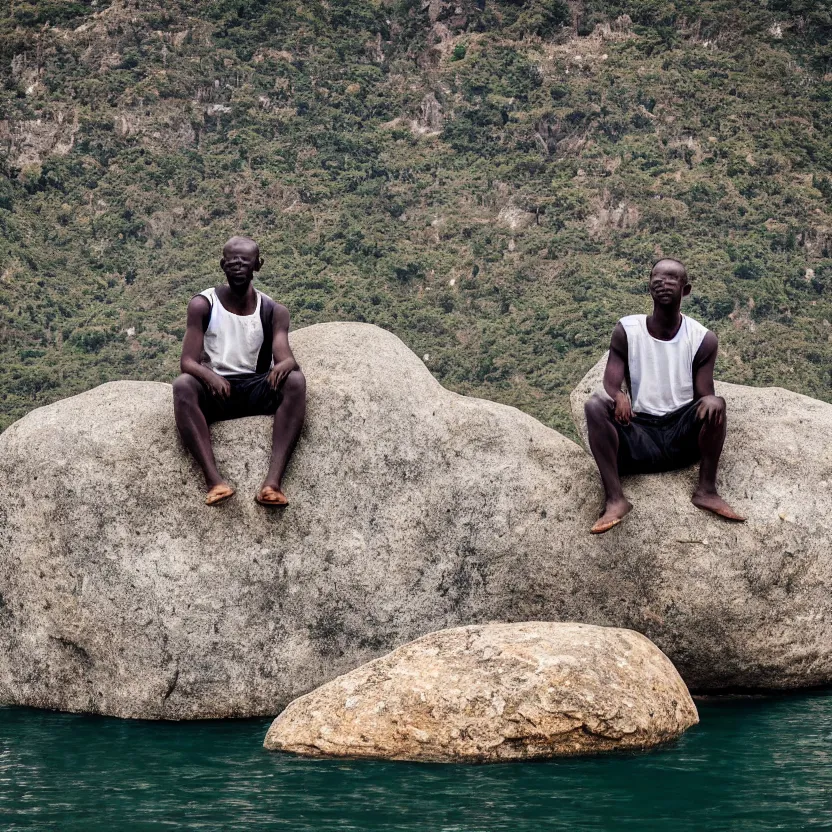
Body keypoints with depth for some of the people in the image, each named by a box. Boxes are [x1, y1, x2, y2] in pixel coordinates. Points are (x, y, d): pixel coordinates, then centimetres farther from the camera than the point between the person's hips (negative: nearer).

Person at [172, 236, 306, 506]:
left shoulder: (274, 311, 5)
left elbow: (286, 358, -7)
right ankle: (214, 480, -46)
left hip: (258, 391, 1)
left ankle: (273, 481, -42)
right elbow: (187, 362, -7)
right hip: (215, 391, -1)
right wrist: (209, 376, -31)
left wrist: (284, 366, -34)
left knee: (295, 381, -30)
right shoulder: (203, 305, 1)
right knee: (183, 385, -33)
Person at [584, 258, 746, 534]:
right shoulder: (626, 331, 1)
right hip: (640, 435, 0)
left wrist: (710, 401, -28)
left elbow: (704, 395, -1)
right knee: (596, 406, -26)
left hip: (684, 437, 0)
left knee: (715, 405, -28)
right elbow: (610, 385, -5)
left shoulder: (702, 339, 2)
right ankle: (614, 498, -32)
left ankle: (707, 491, -20)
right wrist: (618, 396, -31)